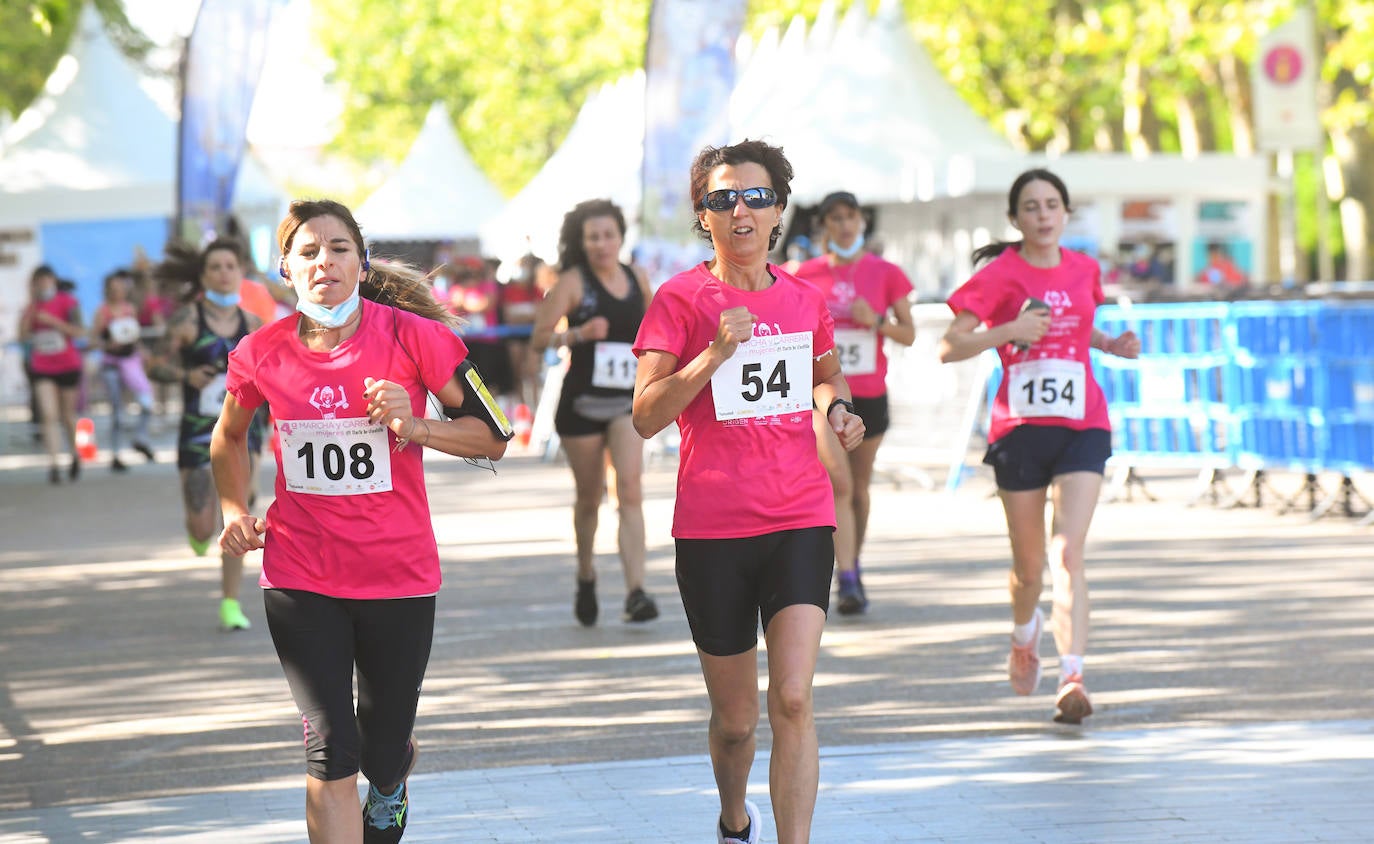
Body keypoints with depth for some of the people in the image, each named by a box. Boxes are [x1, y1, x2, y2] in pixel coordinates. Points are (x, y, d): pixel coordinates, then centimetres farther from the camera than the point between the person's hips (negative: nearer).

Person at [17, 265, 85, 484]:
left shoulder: (67, 301, -7)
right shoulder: (33, 307, 4)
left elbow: (78, 331, -15)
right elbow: (23, 335, -6)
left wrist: (51, 320, -21)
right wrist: (32, 305, -11)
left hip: (68, 366, -2)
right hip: (42, 370, 2)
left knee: (67, 416, 11)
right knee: (49, 415, -13)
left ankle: (75, 455, 35)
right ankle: (53, 463, -17)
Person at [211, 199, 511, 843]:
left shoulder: (412, 336, -10)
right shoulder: (262, 354, -3)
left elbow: (492, 437, -3)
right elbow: (229, 437, 19)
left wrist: (413, 426, -19)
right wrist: (234, 510, 3)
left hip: (399, 574, 0)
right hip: (299, 577, 0)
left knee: (381, 755, 13)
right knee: (331, 757, -10)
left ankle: (395, 770, 51)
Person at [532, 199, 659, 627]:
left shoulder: (638, 279, 7)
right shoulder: (573, 282, -5)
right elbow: (539, 337, -11)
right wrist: (579, 334, -26)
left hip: (627, 401, 2)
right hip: (582, 399, -2)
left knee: (630, 490, -15)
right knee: (589, 497, 10)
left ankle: (636, 592, -21)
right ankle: (586, 578, 35)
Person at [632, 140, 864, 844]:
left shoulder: (803, 299, 8)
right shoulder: (681, 298, -4)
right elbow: (645, 416, -11)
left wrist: (837, 405, 8)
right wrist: (715, 354, -22)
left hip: (800, 520, 2)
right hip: (711, 529, -2)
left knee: (792, 700, -15)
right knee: (734, 717, 11)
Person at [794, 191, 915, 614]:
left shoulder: (885, 273, 2)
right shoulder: (806, 274, 3)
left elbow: (909, 334, 3)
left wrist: (876, 321, -14)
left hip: (869, 393, 2)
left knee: (859, 487, 12)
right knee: (838, 483, -16)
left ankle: (853, 566, 33)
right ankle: (847, 581, -21)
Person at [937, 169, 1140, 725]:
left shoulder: (1083, 269, 9)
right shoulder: (999, 275, -3)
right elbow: (948, 347, -7)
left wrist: (1112, 344, 9)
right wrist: (1007, 331, -20)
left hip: (1081, 428, 1)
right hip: (1019, 430, -1)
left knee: (1067, 552, -16)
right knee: (1029, 564, 10)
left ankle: (1072, 678, -23)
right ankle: (1024, 635, 44)